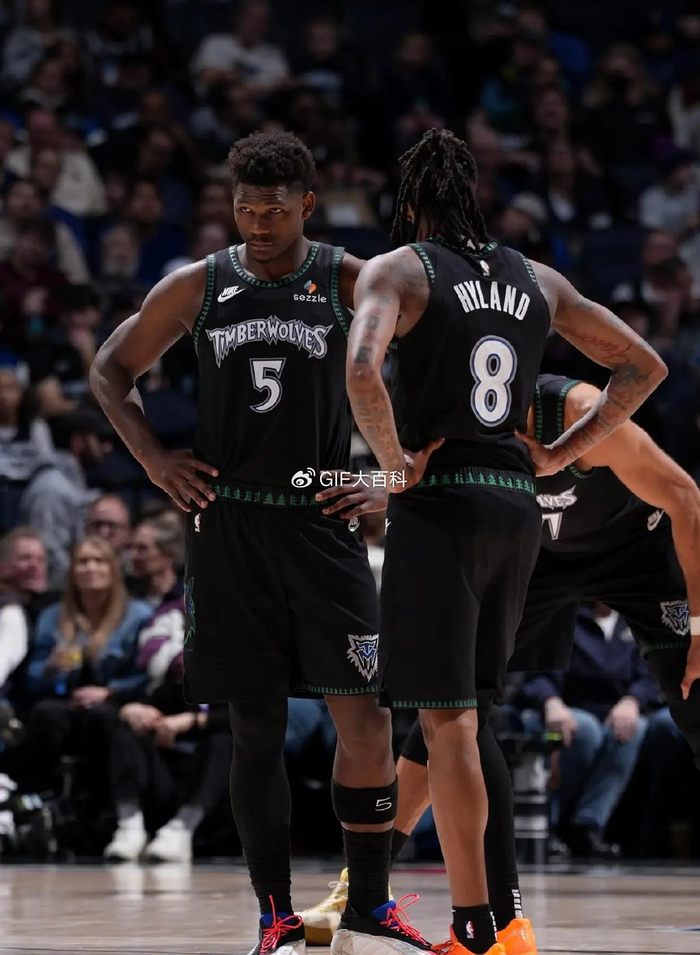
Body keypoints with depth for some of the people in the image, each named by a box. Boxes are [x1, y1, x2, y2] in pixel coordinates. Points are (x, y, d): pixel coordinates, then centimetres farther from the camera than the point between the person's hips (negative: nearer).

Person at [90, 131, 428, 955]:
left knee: (365, 715, -8)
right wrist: (155, 461, 3)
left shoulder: (348, 283, -1)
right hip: (227, 524, 1)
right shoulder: (197, 288, 4)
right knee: (255, 725, 3)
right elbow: (111, 370, 15)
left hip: (320, 519, -1)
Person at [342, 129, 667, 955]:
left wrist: (396, 465, -11)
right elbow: (644, 366, 19)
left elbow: (362, 371, -23)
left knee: (448, 719, -4)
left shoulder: (398, 269, -3)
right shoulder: (537, 280, 14)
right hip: (518, 506, 6)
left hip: (440, 505, -6)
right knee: (474, 713, 15)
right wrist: (561, 455, 14)